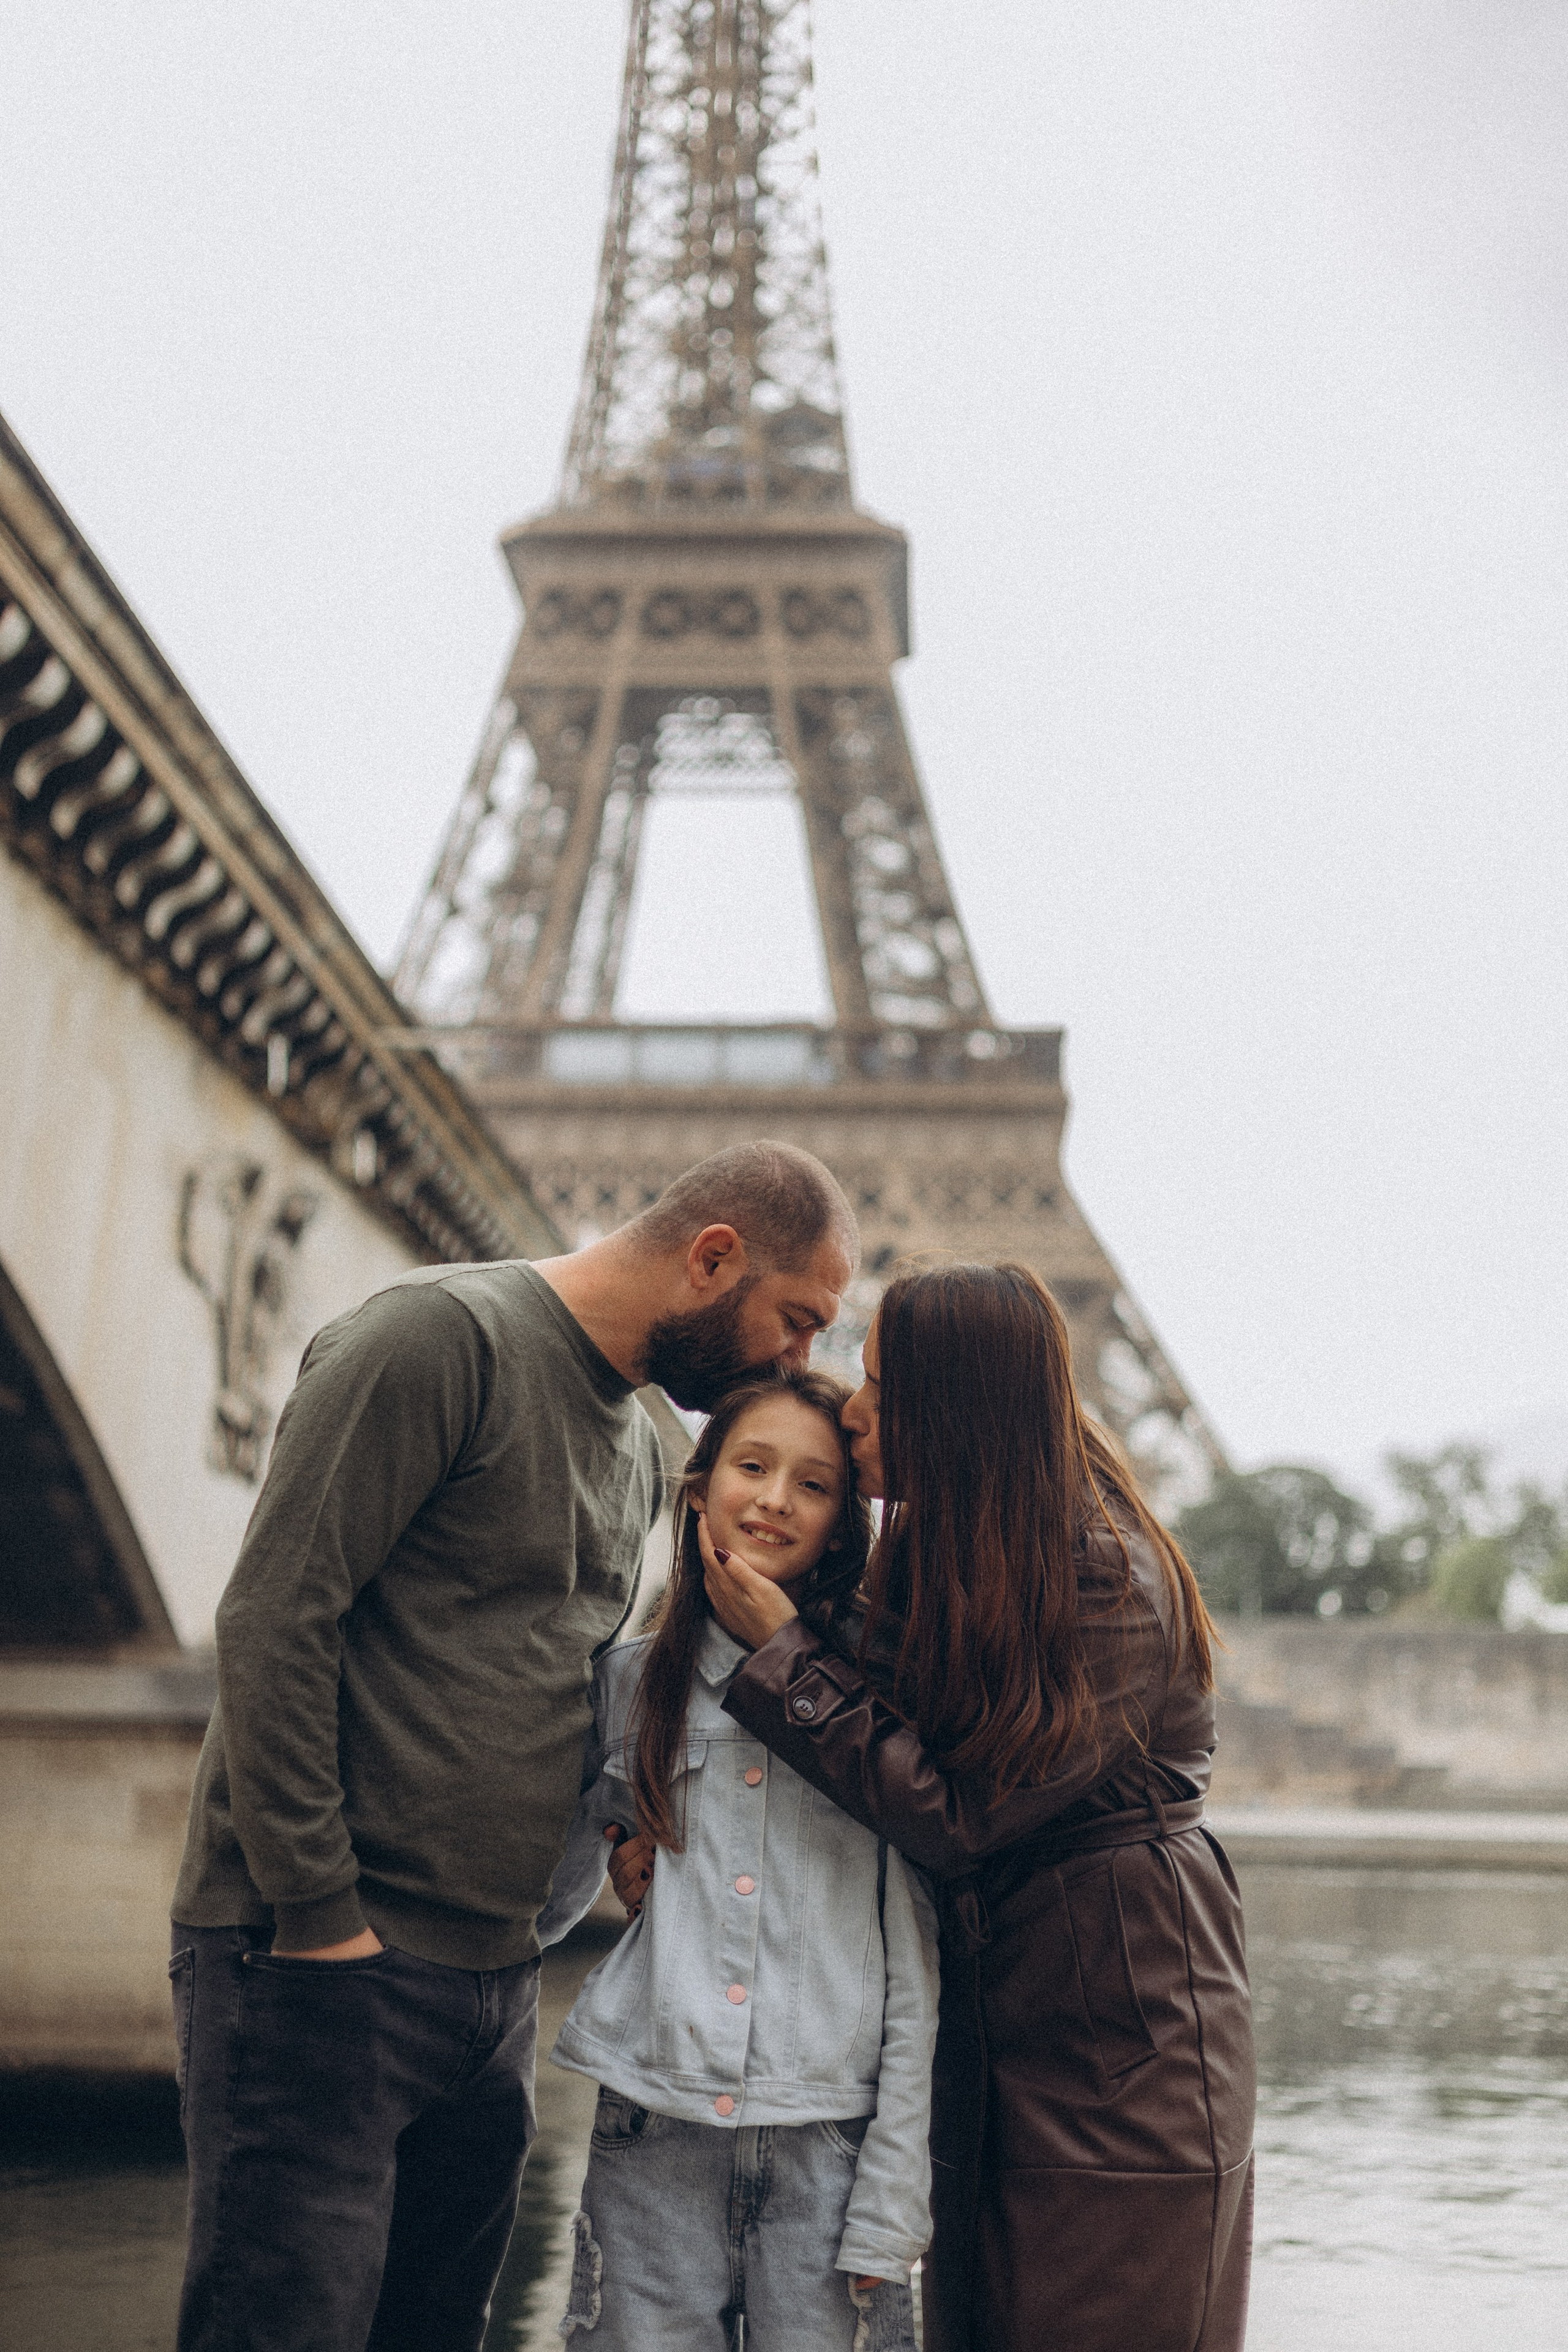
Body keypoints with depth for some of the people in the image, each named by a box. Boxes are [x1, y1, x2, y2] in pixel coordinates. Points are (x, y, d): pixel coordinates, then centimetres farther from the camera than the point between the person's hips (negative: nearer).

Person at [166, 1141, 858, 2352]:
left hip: (493, 1974, 8)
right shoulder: (446, 1334, -11)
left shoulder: (639, 1446, 18)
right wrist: (318, 1912, -17)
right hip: (321, 1954, -8)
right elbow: (274, 1617, -16)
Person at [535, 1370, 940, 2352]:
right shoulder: (630, 1681, 8)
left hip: (829, 2149, -1)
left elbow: (918, 1962, -1)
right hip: (653, 2142, 2)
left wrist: (890, 2206, -4)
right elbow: (551, 1896, 18)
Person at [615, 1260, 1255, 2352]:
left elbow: (955, 1816, -22)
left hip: (1125, 2030, -7)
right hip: (986, 2020, 8)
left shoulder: (1113, 1586, -21)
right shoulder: (940, 1550, 4)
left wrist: (778, 1647, -18)